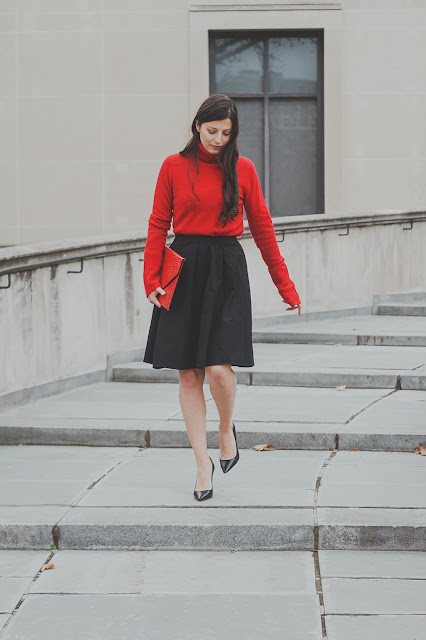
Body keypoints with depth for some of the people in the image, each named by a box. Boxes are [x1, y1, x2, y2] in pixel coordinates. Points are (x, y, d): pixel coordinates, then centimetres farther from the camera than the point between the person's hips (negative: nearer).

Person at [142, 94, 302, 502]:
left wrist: (286, 286, 8)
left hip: (226, 271, -1)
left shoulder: (242, 169, 4)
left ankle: (226, 429, 17)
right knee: (188, 373, 1)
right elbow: (158, 224, 5)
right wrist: (151, 279, -6)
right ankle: (203, 464, 10)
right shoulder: (174, 167, 4)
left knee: (218, 367, -14)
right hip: (184, 271, 1)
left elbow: (262, 228, 8)